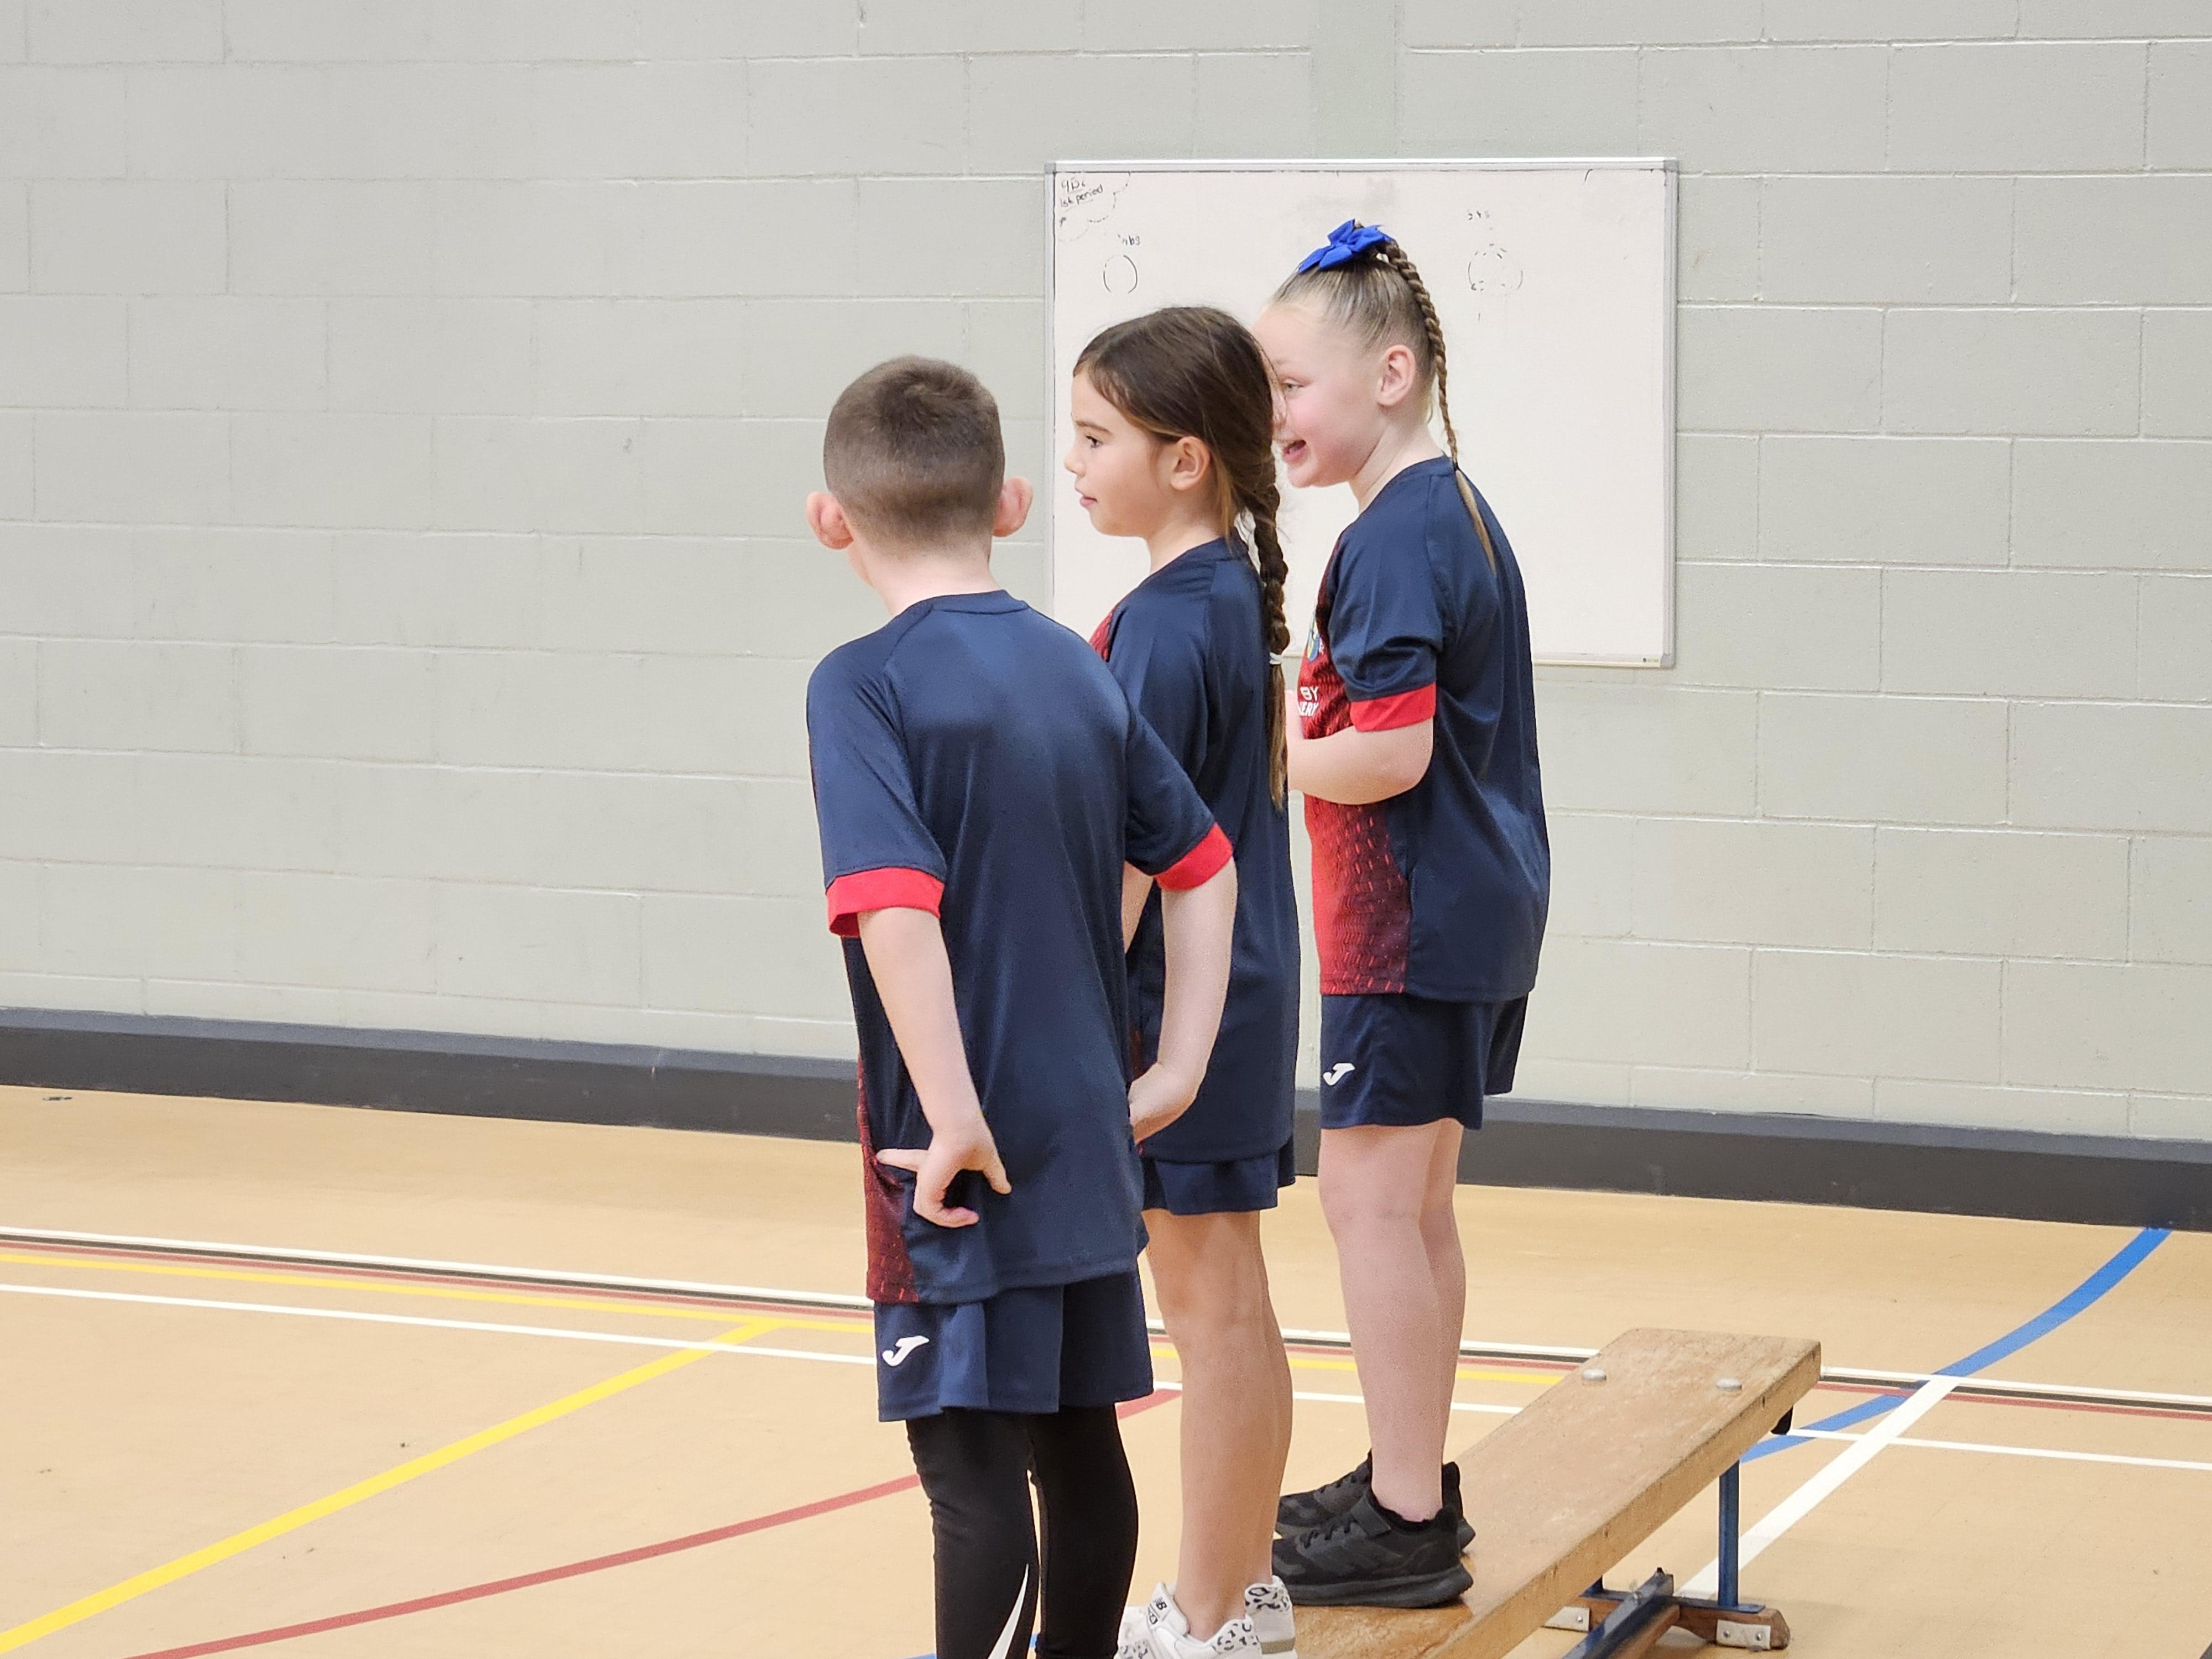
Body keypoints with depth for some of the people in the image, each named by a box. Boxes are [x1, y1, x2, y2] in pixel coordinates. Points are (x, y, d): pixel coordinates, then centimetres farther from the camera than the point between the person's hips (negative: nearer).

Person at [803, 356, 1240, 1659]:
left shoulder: (866, 686, -13)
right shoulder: (1078, 669, 7)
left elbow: (897, 907, -25)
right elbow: (1203, 866, 14)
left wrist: (953, 1121, -21)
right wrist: (1177, 1071, 14)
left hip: (968, 1159, -7)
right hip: (1090, 1143, 7)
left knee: (974, 1467, -4)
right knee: (1079, 1444, 16)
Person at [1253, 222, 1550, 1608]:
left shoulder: (1393, 540, -18)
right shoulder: (1462, 512, 12)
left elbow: (1392, 754, -24)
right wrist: (1314, 723, 10)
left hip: (1411, 926, -10)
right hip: (1482, 915, 10)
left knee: (1372, 1201, -4)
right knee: (1417, 1206, 17)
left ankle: (1407, 1523, 0)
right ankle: (1416, 1482, 27)